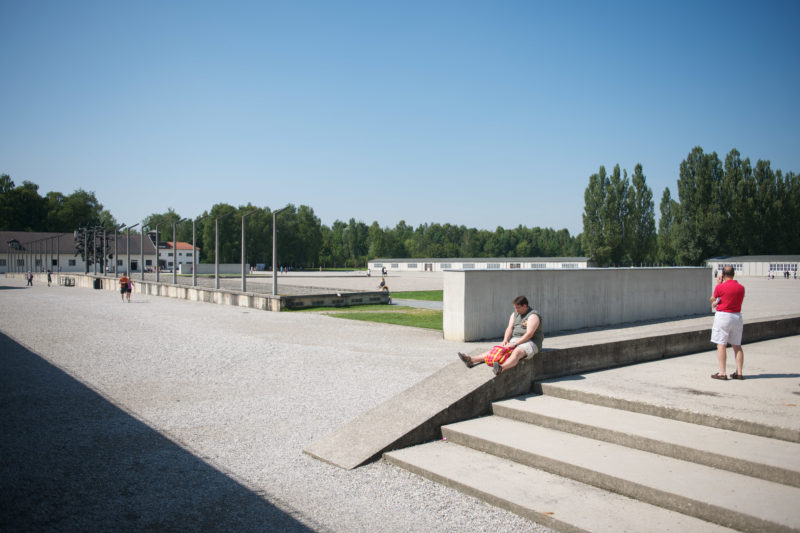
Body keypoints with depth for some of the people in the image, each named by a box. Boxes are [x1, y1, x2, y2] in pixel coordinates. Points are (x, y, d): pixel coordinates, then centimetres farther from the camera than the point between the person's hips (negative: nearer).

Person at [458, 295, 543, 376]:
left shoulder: (533, 316, -14)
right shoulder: (515, 314, 11)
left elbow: (529, 334, -23)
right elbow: (509, 329, 2)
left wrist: (515, 344, -27)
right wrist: (505, 340, -17)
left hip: (530, 342, -8)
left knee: (516, 352, -39)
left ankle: (501, 369, -67)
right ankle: (471, 360, -16)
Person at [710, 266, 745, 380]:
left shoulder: (720, 287, -11)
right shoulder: (741, 287, 4)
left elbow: (712, 300, 3)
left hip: (722, 316, -5)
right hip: (737, 316, 5)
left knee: (721, 345, -3)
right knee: (737, 346, 12)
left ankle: (722, 373, -5)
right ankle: (739, 372, 14)